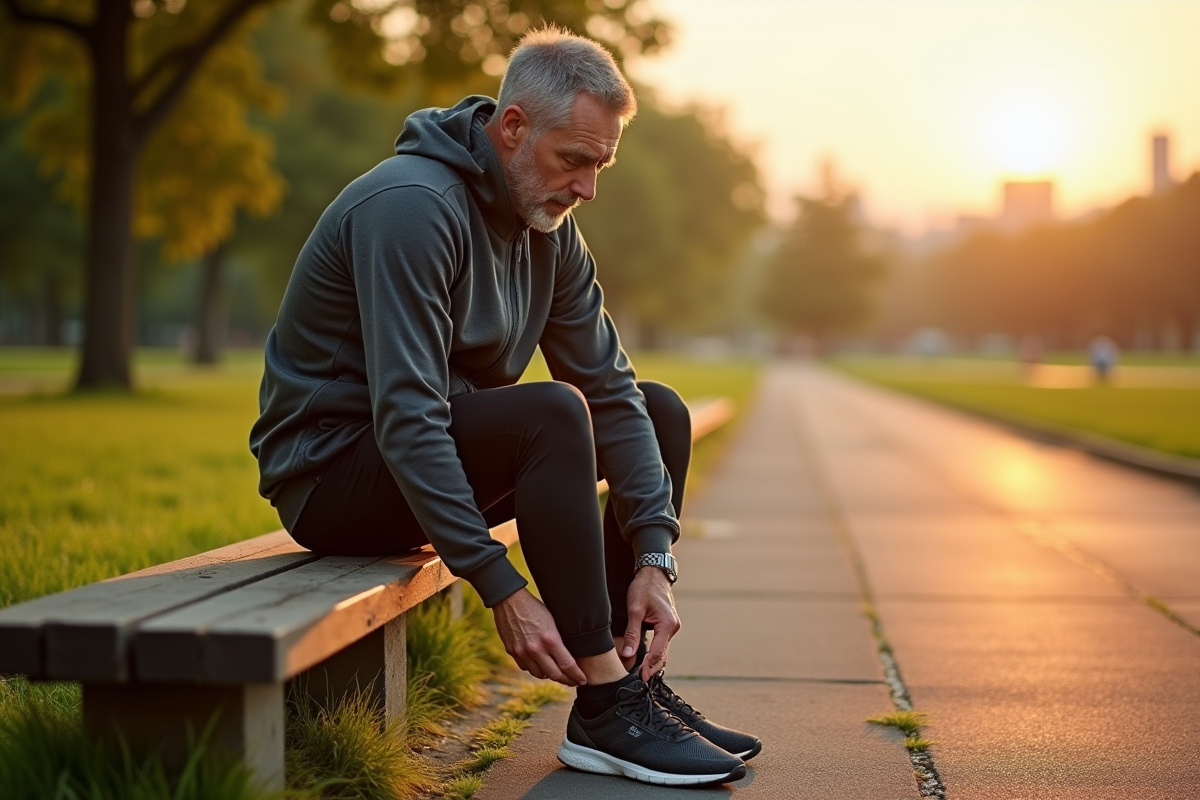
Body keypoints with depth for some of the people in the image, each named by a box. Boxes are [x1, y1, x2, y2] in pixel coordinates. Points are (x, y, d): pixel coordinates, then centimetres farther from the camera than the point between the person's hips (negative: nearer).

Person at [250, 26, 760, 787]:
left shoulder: (549, 226, 2)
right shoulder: (414, 207, -24)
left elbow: (611, 389, 1)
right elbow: (405, 419, -31)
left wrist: (653, 558, -10)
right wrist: (503, 590, -34)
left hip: (440, 453, 9)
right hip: (333, 470, -9)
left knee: (661, 411, 4)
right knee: (552, 411, -32)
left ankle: (630, 680, 1)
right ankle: (603, 711, -23)